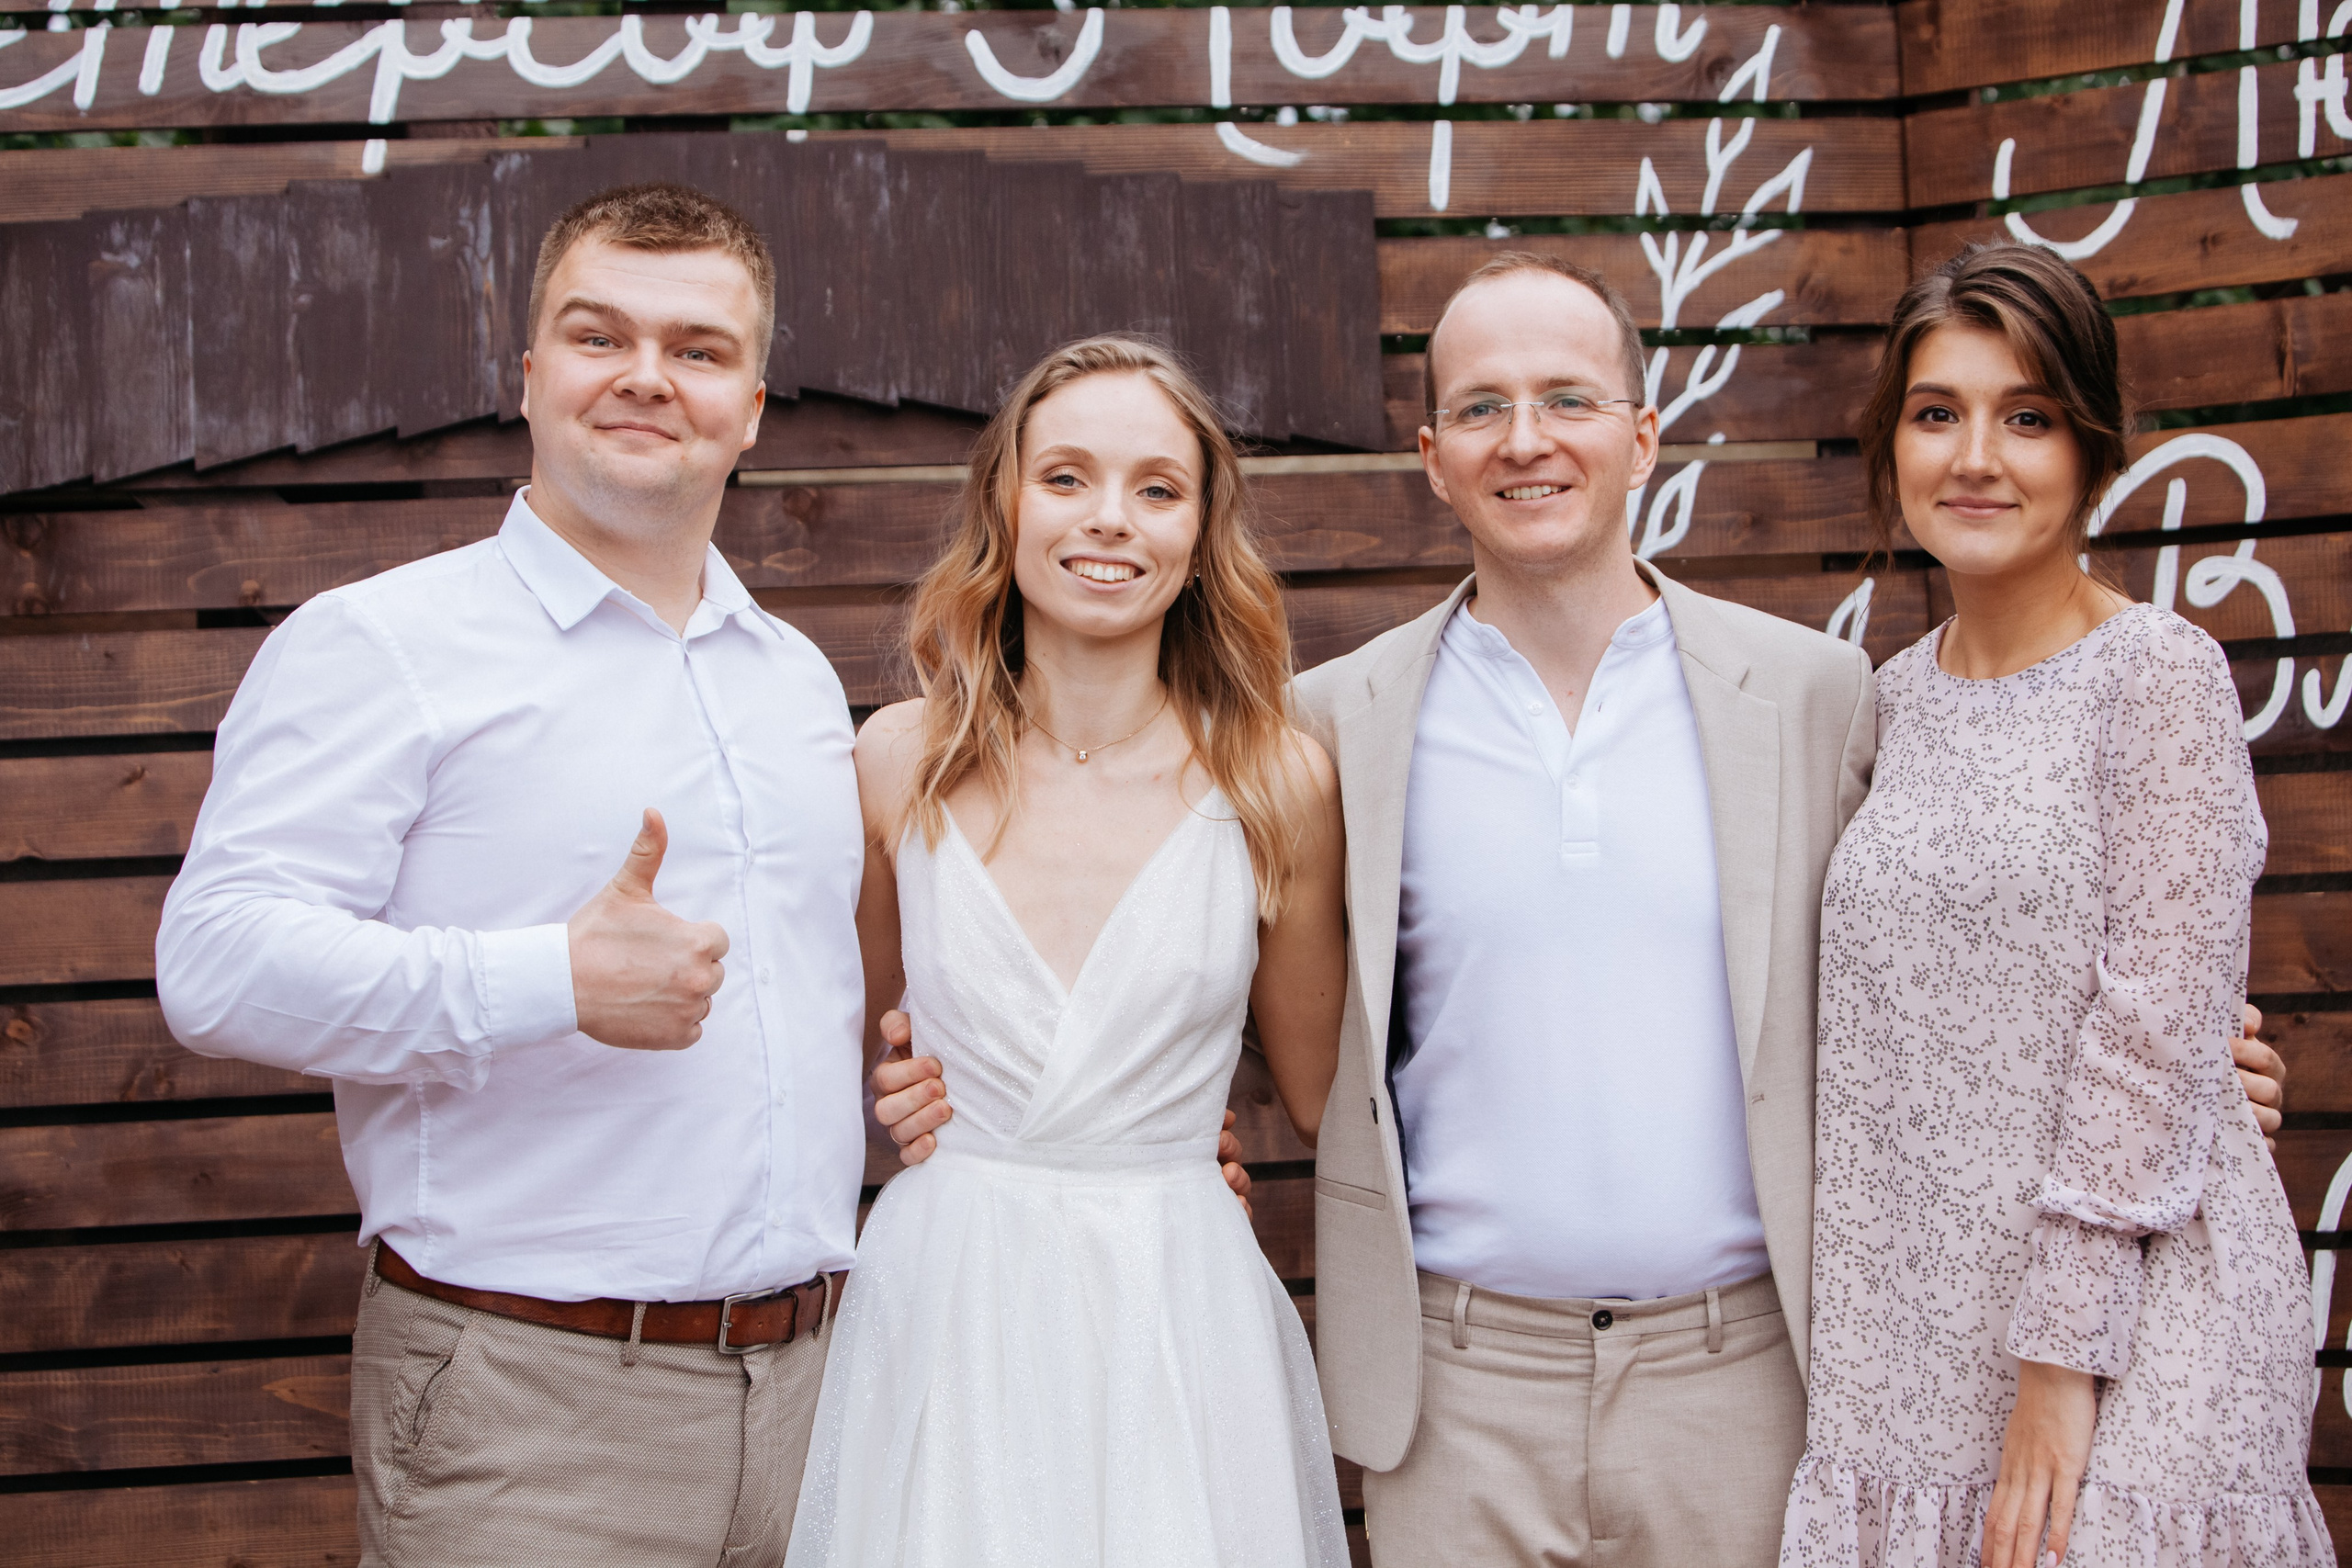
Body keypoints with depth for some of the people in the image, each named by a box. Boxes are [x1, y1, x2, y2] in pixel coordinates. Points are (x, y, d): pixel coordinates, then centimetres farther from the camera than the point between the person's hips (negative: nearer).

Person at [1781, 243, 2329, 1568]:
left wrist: (2063, 1353, -17)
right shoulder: (1904, 693, 9)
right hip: (1913, 1329, 5)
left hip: (2122, 1310, -5)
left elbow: (2157, 1027, -14)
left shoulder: (2161, 677, -9)